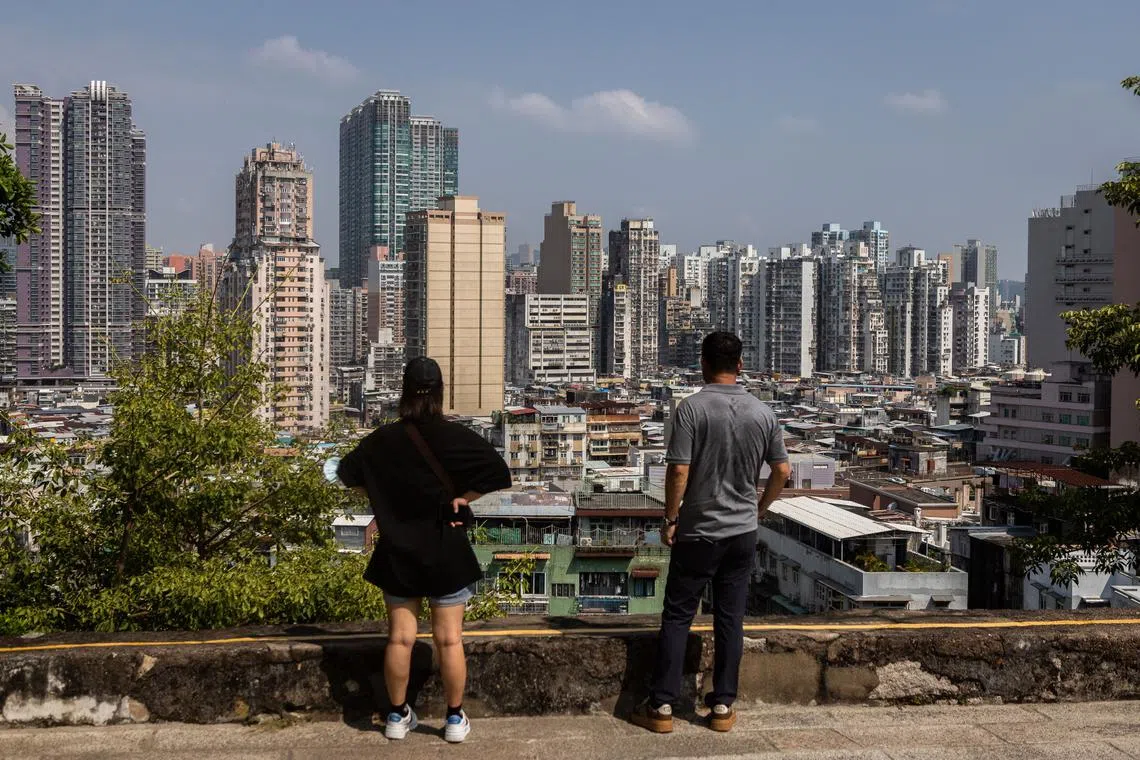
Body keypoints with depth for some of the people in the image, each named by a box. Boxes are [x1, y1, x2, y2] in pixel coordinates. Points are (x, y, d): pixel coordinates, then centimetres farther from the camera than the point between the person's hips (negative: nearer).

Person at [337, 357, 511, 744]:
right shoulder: (455, 437, -13)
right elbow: (500, 473, -19)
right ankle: (455, 719, 13)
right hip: (446, 550, -2)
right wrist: (462, 497, -10)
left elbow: (347, 472, 10)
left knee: (400, 637, 10)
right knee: (449, 639, 5)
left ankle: (398, 716, 20)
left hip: (397, 551, 3)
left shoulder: (382, 439, -3)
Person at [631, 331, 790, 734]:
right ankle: (723, 706, 16)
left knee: (676, 617, 5)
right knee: (730, 620, 10)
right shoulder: (763, 412, 0)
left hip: (698, 532, -4)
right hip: (743, 533, 4)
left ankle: (662, 706, 8)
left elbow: (678, 471, -18)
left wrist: (670, 519, -6)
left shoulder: (692, 408, -14)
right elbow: (782, 470, 6)